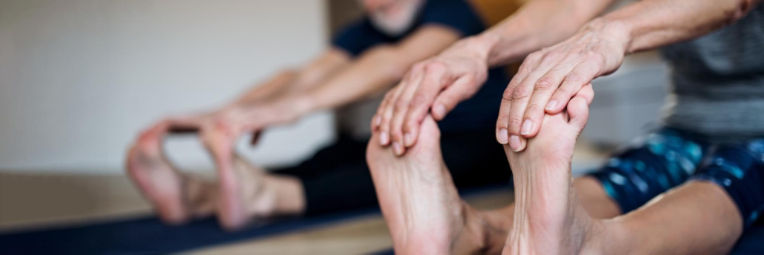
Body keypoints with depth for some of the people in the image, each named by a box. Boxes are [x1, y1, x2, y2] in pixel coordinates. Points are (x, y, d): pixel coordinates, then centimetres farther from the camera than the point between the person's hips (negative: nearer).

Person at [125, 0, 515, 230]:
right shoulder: (364, 32, 3)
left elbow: (395, 63, -35)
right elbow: (307, 74, -13)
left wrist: (294, 106, -48)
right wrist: (224, 114, -32)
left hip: (481, 146, -5)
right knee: (333, 159, -24)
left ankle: (267, 194, -61)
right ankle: (197, 194, -47)